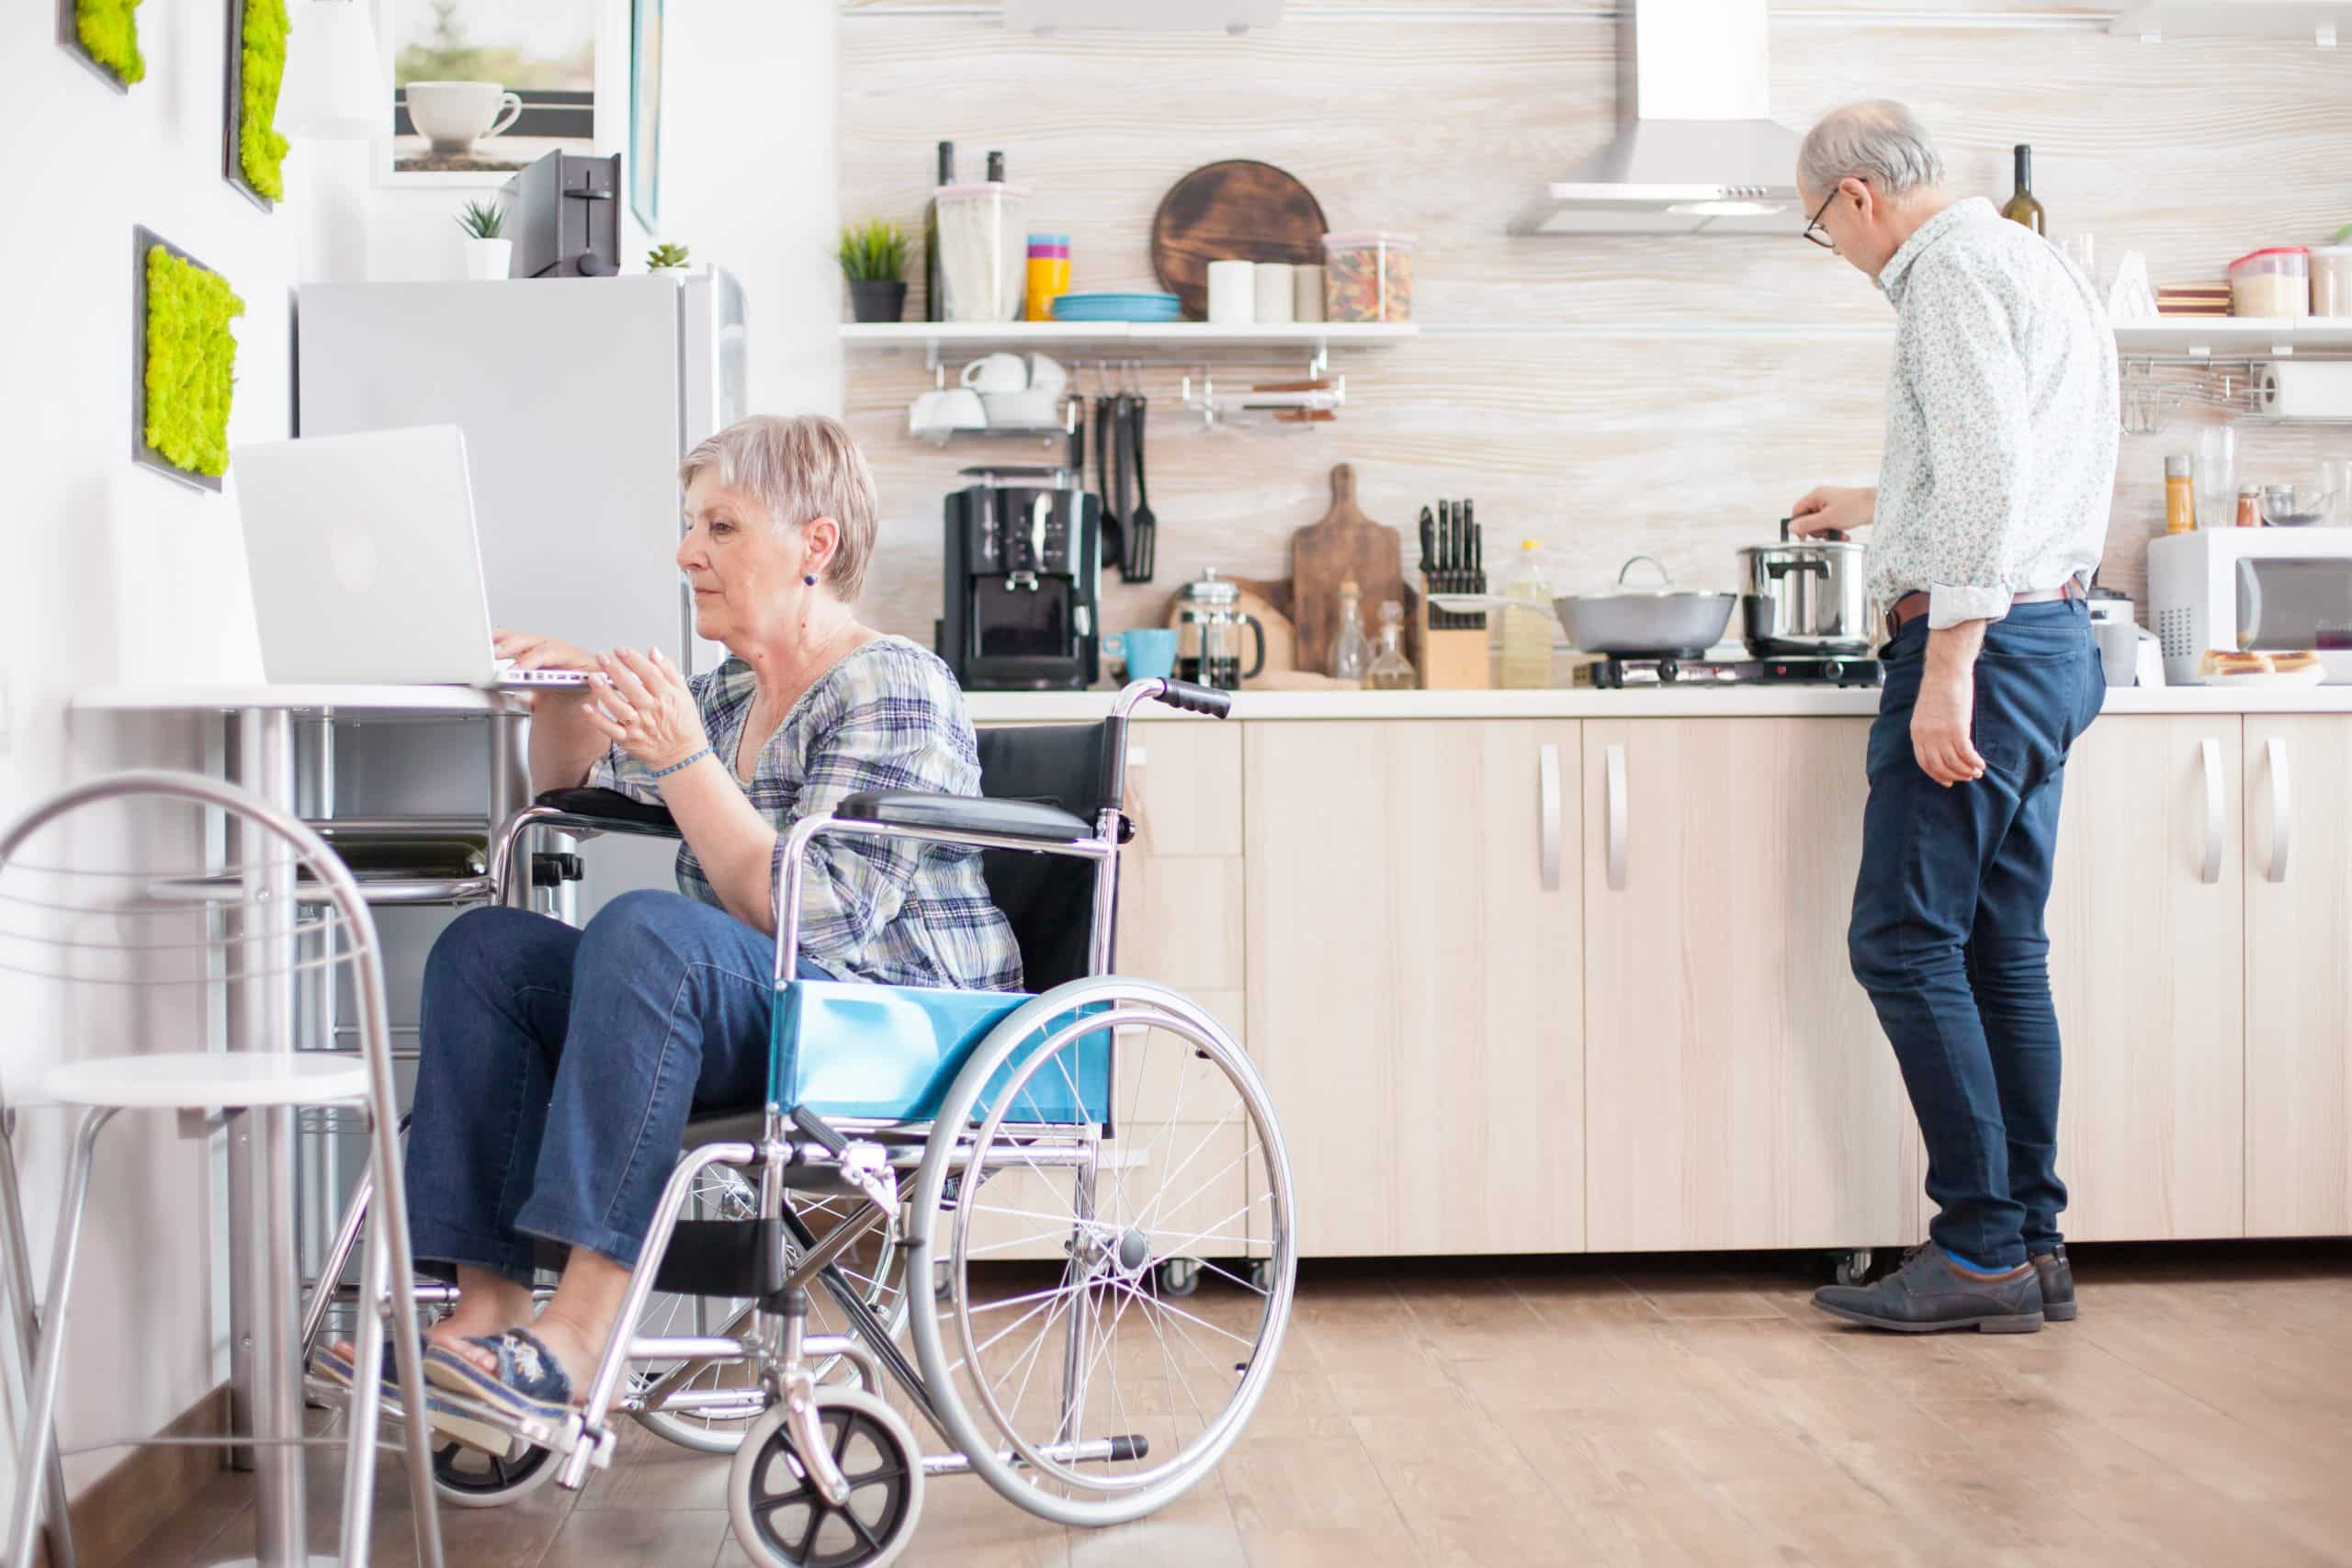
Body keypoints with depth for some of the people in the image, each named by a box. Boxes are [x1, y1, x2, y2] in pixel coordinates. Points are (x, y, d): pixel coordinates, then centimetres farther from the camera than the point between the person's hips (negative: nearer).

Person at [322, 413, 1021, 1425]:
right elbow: (571, 785, 31)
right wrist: (568, 695, 10)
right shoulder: (727, 694, 17)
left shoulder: (893, 692, -10)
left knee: (648, 929, -34)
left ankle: (578, 1339, -39)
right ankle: (487, 1311, -18)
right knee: (487, 949, -7)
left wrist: (685, 762, -24)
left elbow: (816, 918, -21)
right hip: (754, 1021, 9)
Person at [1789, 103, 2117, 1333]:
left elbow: (1988, 469, -22)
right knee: (2003, 947, 10)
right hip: (2050, 636, 10)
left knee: (1905, 944, -8)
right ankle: (2035, 1243, 13)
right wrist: (1877, 508, 49)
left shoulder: (1954, 271, -10)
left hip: (1984, 637, -10)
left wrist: (1948, 664, -25)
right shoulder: (2035, 264, 22)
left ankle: (1982, 1252, -6)